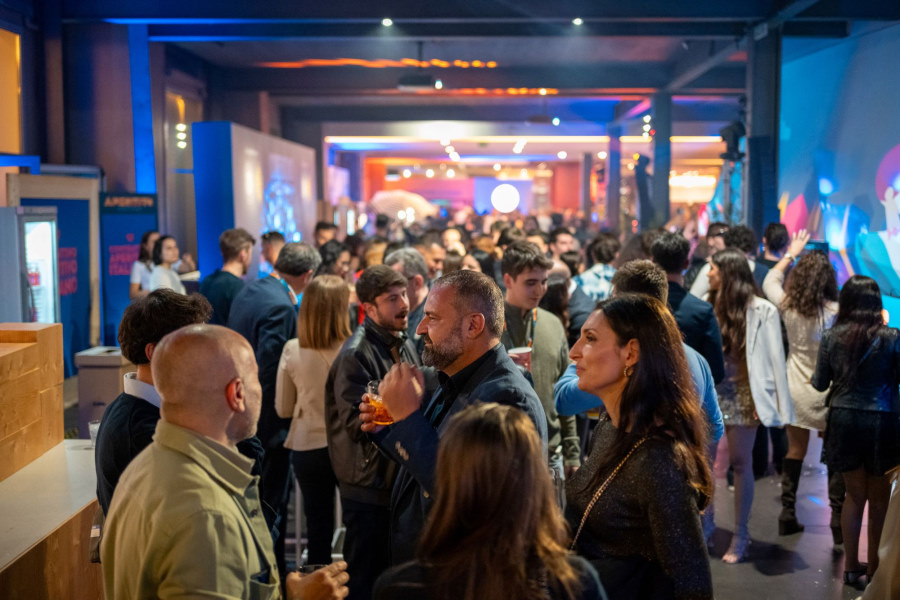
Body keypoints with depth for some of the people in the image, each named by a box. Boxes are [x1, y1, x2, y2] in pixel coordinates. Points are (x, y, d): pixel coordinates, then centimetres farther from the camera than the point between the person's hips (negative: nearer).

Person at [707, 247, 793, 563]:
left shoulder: (762, 311, -6)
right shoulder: (710, 307, 5)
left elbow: (775, 358, -7)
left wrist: (781, 406, -12)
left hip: (742, 395, -4)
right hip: (709, 392, 4)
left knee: (741, 463, 3)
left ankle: (740, 536, 14)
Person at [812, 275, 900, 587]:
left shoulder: (831, 337, -4)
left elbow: (820, 384, 4)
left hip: (843, 420, 2)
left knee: (854, 494, 16)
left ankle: (851, 566, 22)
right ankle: (874, 569, 20)